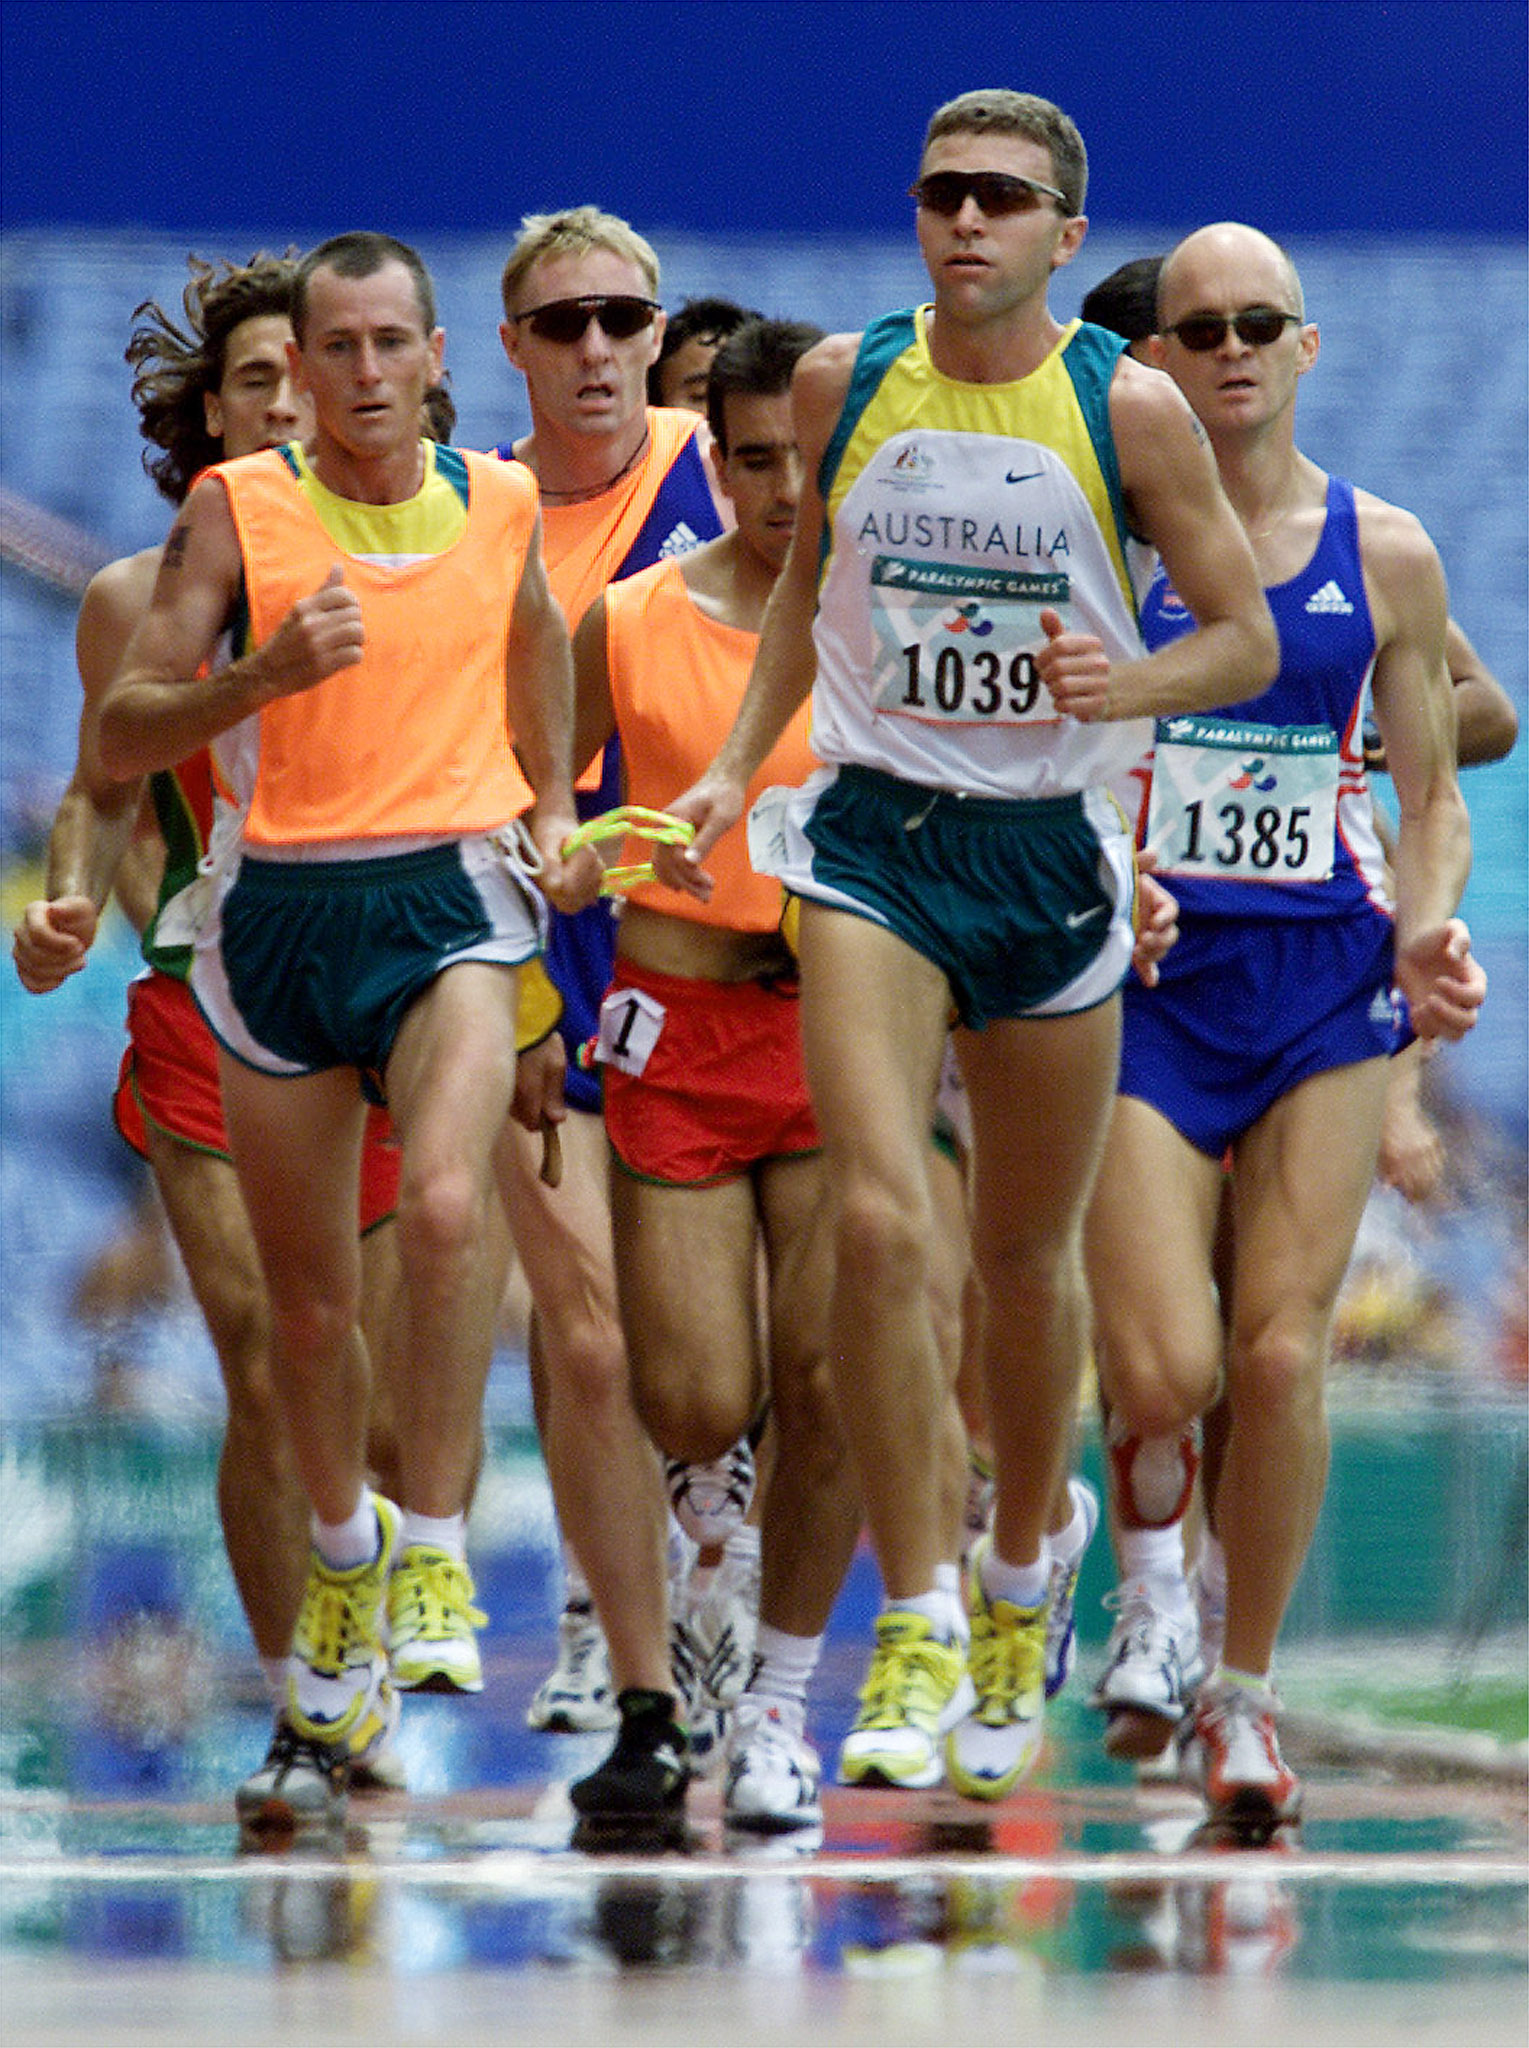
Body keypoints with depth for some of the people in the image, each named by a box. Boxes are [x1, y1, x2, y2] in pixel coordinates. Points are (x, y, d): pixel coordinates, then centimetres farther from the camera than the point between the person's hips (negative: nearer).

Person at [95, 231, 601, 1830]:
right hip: (282, 908, 0)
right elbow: (123, 737, -6)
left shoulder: (498, 502, 5)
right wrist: (262, 675, -22)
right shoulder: (236, 511, -3)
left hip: (452, 894, 0)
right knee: (307, 1306, 9)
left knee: (444, 1207, -28)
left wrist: (551, 809, 17)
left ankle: (433, 1560, -22)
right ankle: (341, 1583, 34)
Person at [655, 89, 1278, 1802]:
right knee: (878, 1225, -18)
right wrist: (733, 769, 10)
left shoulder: (1127, 410, -5)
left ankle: (1017, 1588, 36)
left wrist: (1123, 685, -19)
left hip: (1048, 848, 0)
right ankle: (912, 1631, -13)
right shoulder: (844, 383, 1)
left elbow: (1246, 639, 1)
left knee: (1026, 1256, 11)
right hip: (875, 835, 0)